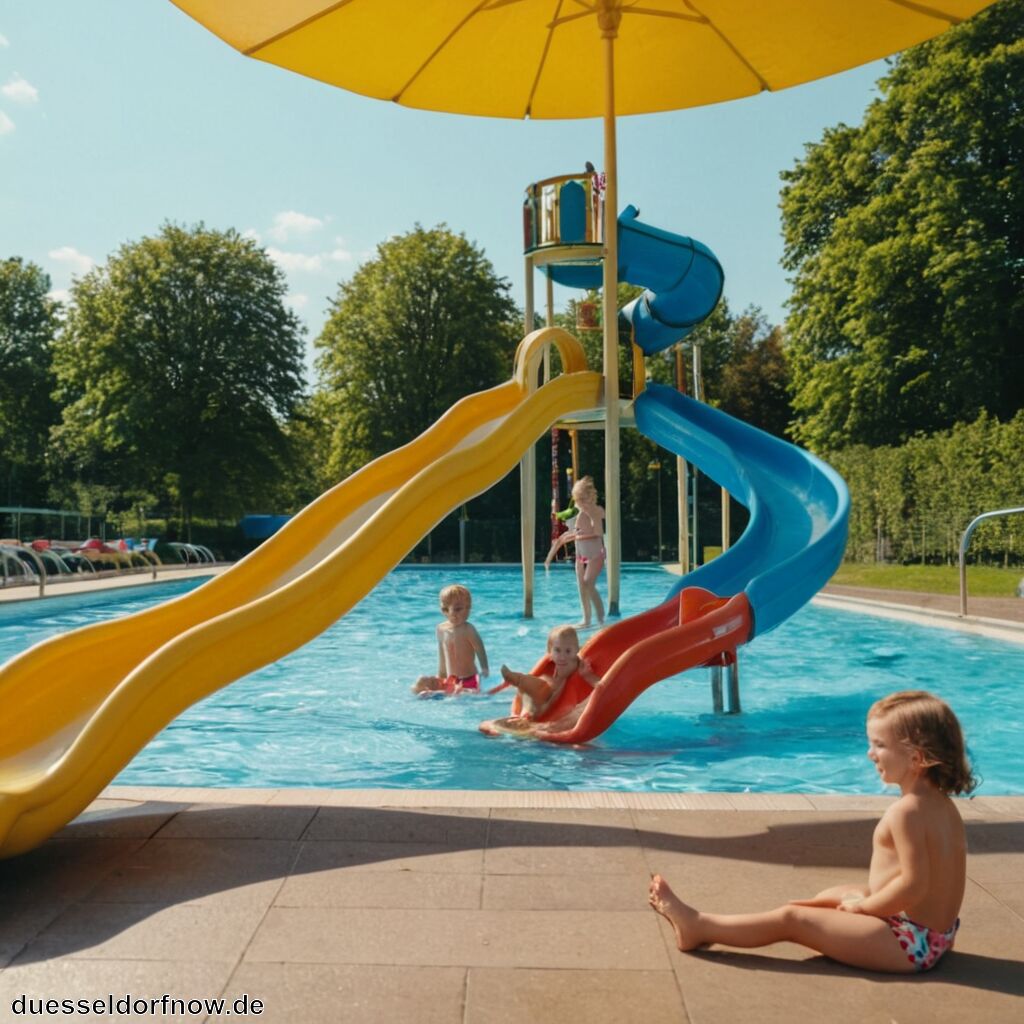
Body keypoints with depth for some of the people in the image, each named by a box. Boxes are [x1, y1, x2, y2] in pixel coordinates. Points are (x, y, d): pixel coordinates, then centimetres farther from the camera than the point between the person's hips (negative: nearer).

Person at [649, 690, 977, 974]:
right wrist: (864, 898, 10)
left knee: (791, 919, -6)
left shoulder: (906, 811, -25)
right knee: (838, 894, 25)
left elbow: (914, 885, -28)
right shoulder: (945, 806, 6)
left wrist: (864, 905, -13)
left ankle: (698, 926, 4)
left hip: (909, 943, -10)